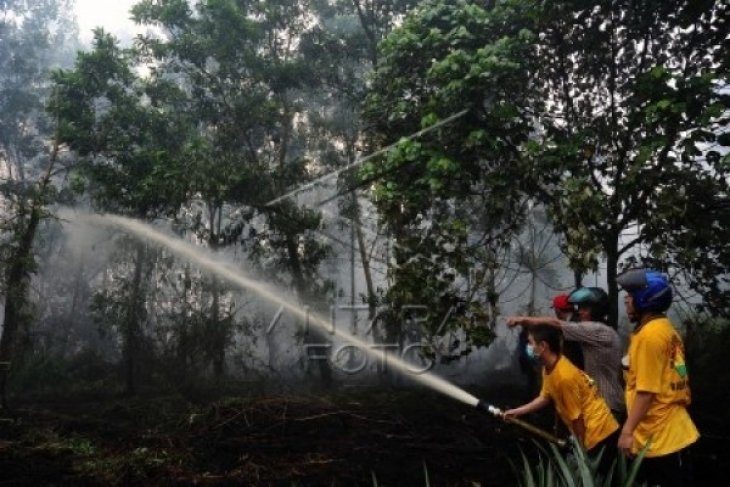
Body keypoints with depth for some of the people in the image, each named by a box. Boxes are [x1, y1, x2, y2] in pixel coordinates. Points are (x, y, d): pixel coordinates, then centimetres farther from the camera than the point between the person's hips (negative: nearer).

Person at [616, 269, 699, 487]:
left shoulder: (650, 334, -19)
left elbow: (647, 391, -22)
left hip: (660, 436, -10)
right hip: (669, 433, 10)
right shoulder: (664, 328, 12)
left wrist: (627, 430, -18)